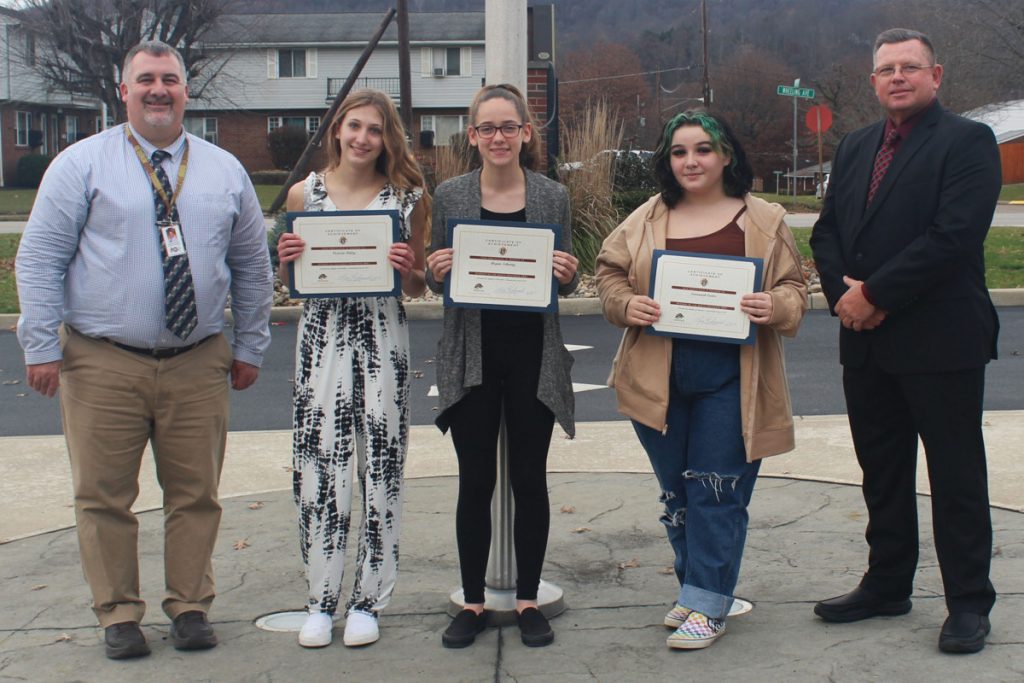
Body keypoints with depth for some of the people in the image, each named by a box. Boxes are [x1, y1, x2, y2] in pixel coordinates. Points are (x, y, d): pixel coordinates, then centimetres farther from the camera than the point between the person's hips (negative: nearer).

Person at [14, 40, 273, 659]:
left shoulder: (225, 171, 10)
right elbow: (40, 258, 0)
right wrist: (42, 346, -6)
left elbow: (253, 266, 16)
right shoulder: (82, 164, 2)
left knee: (196, 493, 7)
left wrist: (250, 347, 12)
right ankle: (119, 614, 18)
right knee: (104, 496, 3)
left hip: (198, 364, 2)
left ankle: (191, 607, 22)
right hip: (101, 364, -2)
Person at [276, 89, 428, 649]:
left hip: (382, 337, 0)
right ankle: (321, 599, 14)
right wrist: (286, 260, -9)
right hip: (322, 336, 1)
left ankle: (368, 600, 16)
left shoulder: (406, 196, 4)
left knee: (381, 468, 3)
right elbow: (291, 285, 12)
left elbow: (418, 288, 10)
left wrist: (406, 268, -11)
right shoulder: (304, 194, 6)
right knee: (319, 468, 1)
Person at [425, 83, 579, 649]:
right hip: (471, 355, 0)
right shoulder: (450, 196, 2)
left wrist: (567, 276, -14)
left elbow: (566, 284, 8)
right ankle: (472, 602, 19)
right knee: (475, 481, 6)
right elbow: (434, 282, 8)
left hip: (533, 356, 0)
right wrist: (436, 271, -14)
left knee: (529, 479, 8)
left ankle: (528, 599, 21)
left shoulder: (553, 196, 2)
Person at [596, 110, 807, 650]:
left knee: (717, 491, -1)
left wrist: (775, 307, -17)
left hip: (730, 381, -2)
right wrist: (625, 303, -10)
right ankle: (696, 586, 28)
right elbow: (608, 272, 10)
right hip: (657, 379, 3)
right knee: (676, 491, 12)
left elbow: (794, 287, 4)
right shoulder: (645, 220, 7)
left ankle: (706, 604, 9)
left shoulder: (764, 221, 3)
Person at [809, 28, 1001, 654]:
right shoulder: (855, 148, 15)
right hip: (867, 343, 7)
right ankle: (887, 585, 28)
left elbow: (955, 235, -18)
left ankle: (969, 603, 12)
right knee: (882, 470, 15)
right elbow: (827, 231, 12)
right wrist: (842, 293, -6)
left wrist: (874, 293, -17)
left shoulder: (967, 142, -7)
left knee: (956, 476, 2)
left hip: (941, 340, -7)